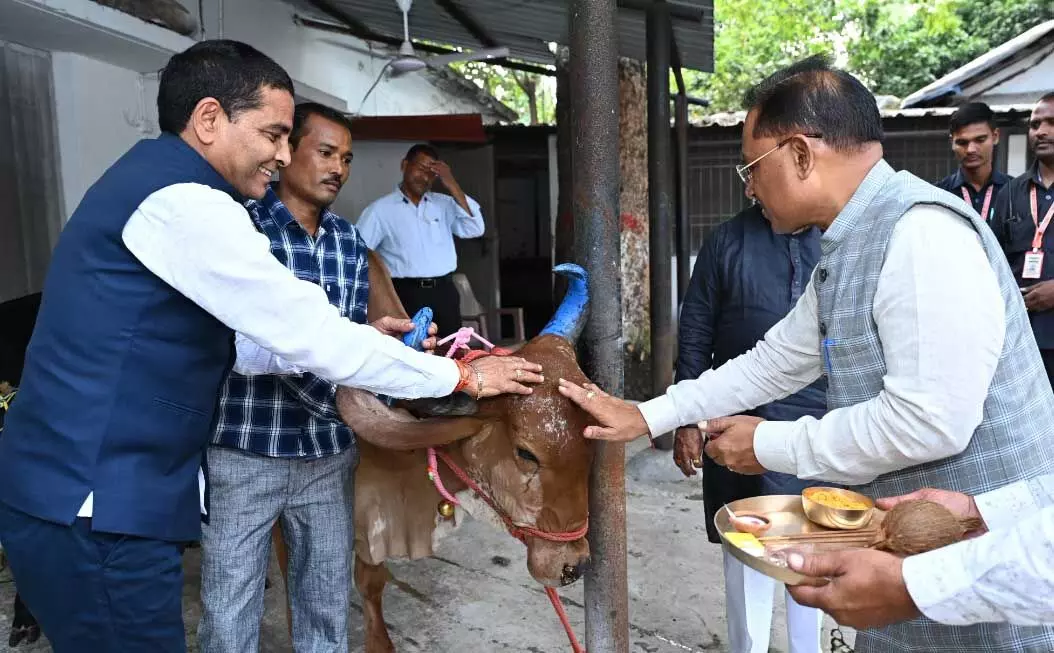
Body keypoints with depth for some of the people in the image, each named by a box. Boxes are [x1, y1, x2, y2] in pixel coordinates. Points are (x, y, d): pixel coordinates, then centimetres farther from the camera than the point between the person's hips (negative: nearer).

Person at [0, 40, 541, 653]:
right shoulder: (181, 202, -19)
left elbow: (228, 343, 15)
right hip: (95, 509, -10)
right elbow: (308, 332, -20)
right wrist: (462, 377, -10)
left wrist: (359, 342, 11)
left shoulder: (150, 182, 14)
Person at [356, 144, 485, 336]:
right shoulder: (380, 209, 2)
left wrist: (452, 185, -5)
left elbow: (474, 230, -1)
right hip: (406, 295, -3)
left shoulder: (444, 204, 12)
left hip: (445, 293, 4)